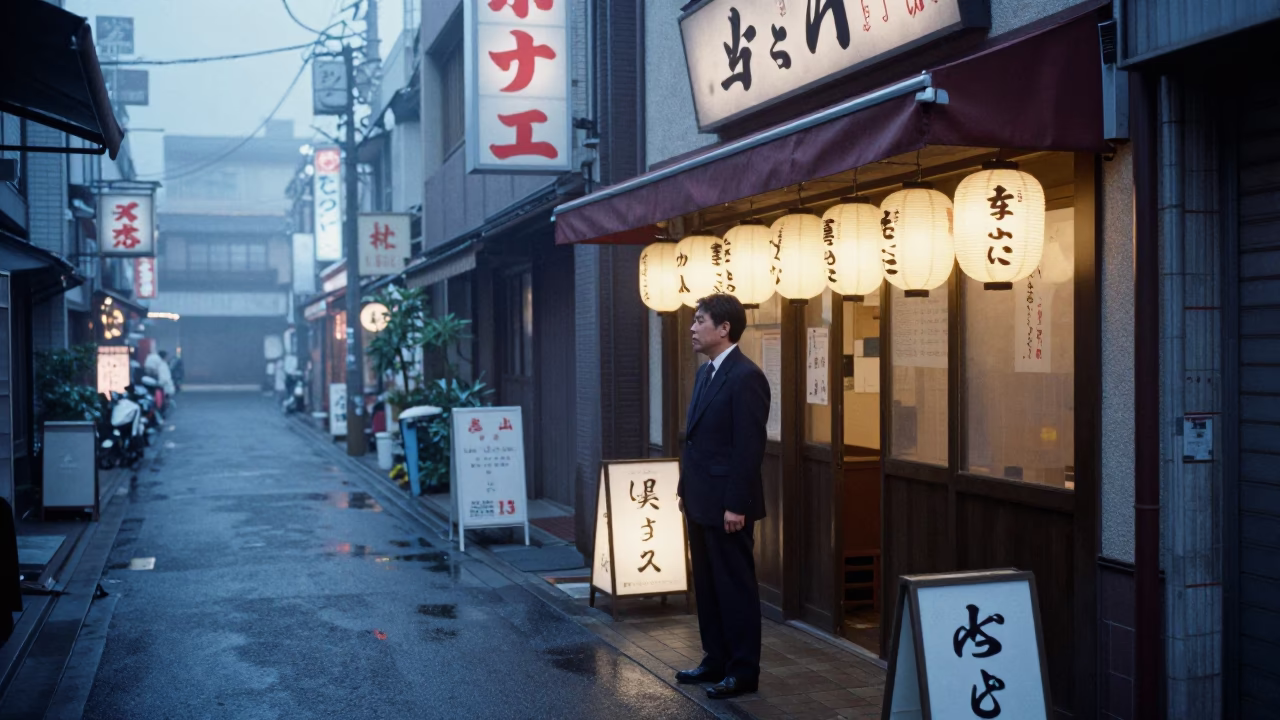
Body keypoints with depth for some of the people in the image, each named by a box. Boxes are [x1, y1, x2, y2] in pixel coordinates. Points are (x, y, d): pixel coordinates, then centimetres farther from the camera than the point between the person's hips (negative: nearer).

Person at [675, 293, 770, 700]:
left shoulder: (746, 377, -16)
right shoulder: (705, 373, 13)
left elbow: (749, 447, -19)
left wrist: (736, 505, -20)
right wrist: (685, 489, 16)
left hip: (726, 504, -9)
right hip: (701, 501, 9)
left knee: (736, 586, 1)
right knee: (707, 585, 15)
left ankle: (743, 671, 10)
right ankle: (716, 660, 27)